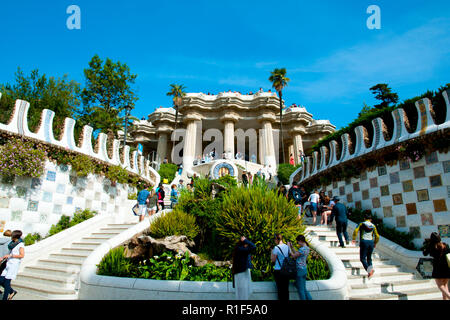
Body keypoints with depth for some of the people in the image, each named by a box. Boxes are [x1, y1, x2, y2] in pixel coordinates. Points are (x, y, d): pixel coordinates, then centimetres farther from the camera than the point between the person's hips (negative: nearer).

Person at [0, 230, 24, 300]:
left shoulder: (20, 244, -11)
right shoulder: (13, 243, 13)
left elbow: (22, 255, -18)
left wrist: (10, 255, -18)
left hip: (14, 265, -8)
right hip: (8, 264, 8)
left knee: (7, 281, -5)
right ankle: (12, 291, 22)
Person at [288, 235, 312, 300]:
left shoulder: (302, 249, -21)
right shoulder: (307, 248, 8)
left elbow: (294, 256, -12)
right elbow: (296, 254, 15)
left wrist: (289, 247, -5)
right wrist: (291, 247, 13)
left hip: (300, 269, -9)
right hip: (305, 269, 9)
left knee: (301, 289, 3)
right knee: (304, 288, 18)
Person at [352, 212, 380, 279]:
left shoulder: (361, 224, 4)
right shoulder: (373, 226, 12)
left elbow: (356, 231, -11)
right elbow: (377, 236, 12)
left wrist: (354, 239, -2)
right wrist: (375, 243, 27)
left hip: (364, 242, -3)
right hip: (371, 242, 4)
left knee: (362, 258, -1)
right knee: (369, 258, 19)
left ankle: (369, 270, -21)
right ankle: (371, 267, 7)